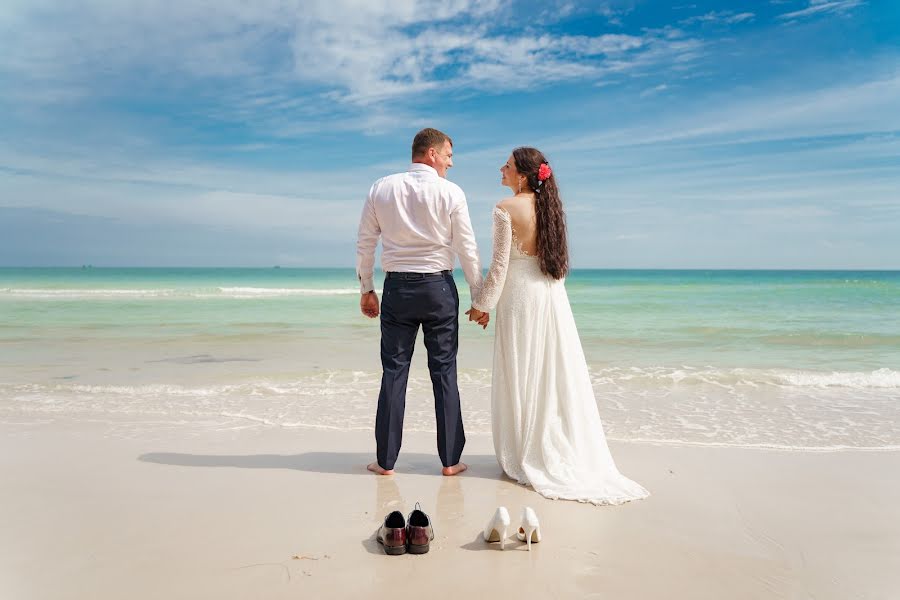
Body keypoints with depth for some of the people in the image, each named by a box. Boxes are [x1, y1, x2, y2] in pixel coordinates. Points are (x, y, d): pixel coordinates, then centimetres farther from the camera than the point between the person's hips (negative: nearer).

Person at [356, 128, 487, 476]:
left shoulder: (381, 189, 4)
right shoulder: (451, 193, -5)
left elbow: (365, 244, 6)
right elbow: (467, 249, -4)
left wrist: (366, 289, 15)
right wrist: (479, 298, 4)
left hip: (397, 287, 2)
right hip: (438, 287, -2)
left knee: (394, 371, 7)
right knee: (444, 372, 5)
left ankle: (385, 460, 13)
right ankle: (450, 460, 12)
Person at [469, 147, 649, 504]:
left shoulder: (506, 209, -12)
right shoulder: (550, 206, 8)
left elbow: (500, 265, -12)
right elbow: (557, 259, 13)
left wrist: (482, 305, -4)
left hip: (520, 298, -6)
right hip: (553, 297, 6)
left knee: (521, 378, 4)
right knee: (557, 375, 12)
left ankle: (526, 456, 13)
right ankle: (566, 452, 20)